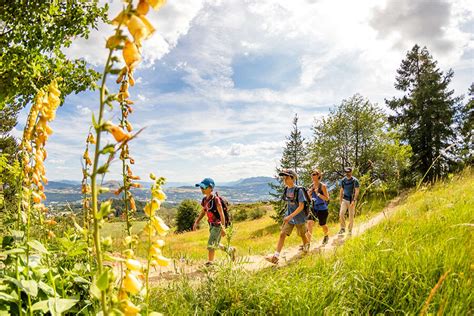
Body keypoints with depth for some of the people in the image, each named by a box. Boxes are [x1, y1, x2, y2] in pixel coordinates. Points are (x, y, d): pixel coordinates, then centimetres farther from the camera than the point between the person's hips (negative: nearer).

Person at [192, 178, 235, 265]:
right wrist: (196, 222, 11)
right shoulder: (205, 199, 3)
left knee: (211, 244, -7)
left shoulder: (215, 199, -21)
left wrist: (223, 228, -23)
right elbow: (203, 212, 17)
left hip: (218, 225, -8)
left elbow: (222, 214, -21)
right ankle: (230, 250, 39)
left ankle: (210, 263, 6)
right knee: (216, 245, 19)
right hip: (212, 225, 8)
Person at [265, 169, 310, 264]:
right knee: (282, 234, -6)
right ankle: (275, 256, -10)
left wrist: (290, 216, -29)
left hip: (299, 218, -5)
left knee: (302, 235, 17)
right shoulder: (286, 189, -1)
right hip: (289, 217, 5)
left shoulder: (299, 190, -20)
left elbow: (301, 206, -23)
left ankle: (306, 246, 49)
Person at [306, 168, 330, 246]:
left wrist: (318, 193, -25)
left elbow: (327, 198, -16)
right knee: (309, 223, -13)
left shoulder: (322, 186, -13)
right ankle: (308, 242, -9)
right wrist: (309, 193, -9)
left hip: (322, 209, -4)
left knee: (322, 225, 14)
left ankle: (326, 236, 46)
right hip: (313, 208, 4)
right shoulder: (311, 186, 2)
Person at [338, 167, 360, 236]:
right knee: (341, 214, -12)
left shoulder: (355, 180, -8)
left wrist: (354, 201, -21)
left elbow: (357, 191, -12)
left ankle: (350, 231, 15)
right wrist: (340, 200, 12)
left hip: (352, 200, -3)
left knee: (351, 216, 2)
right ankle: (343, 228, 3)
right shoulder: (343, 180, 6)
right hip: (344, 200, 3)